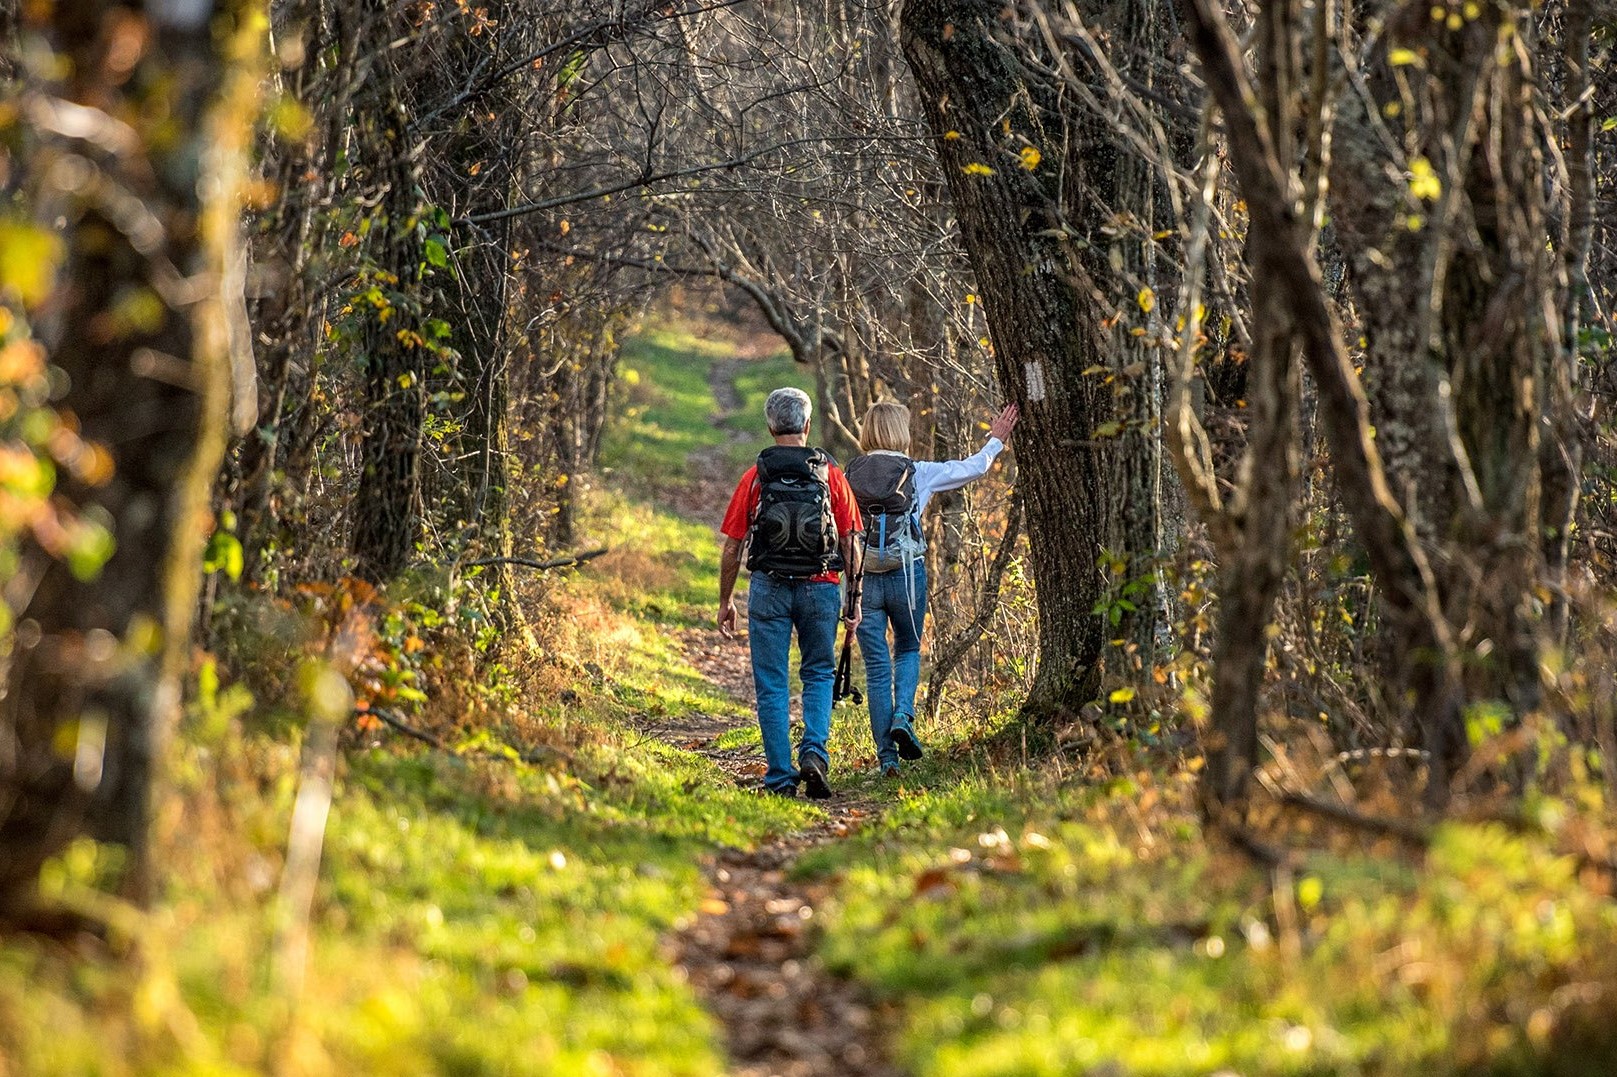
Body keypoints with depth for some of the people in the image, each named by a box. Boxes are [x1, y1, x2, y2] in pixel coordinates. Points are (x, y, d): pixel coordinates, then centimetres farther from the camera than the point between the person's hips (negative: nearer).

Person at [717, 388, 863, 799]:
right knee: (819, 675, 15)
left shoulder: (756, 476, -2)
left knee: (772, 686, 6)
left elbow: (732, 547, 0)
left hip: (769, 590, -1)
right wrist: (854, 599, 10)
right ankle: (814, 753, -6)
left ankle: (781, 777, 4)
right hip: (821, 588, 1)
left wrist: (726, 601, 10)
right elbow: (850, 543, 1)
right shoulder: (830, 475, 0)